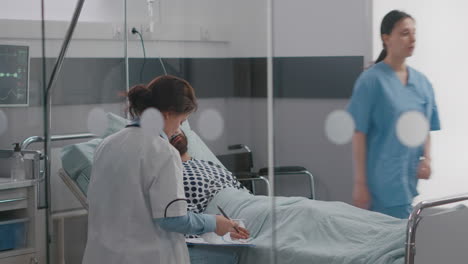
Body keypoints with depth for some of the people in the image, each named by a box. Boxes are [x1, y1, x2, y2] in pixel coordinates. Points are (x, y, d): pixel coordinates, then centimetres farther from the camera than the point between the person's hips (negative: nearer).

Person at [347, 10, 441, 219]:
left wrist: (427, 159, -2)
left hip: (417, 182, 6)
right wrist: (360, 183, -10)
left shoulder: (422, 82, 11)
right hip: (385, 184, -6)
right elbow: (359, 134, -8)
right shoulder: (372, 80, -6)